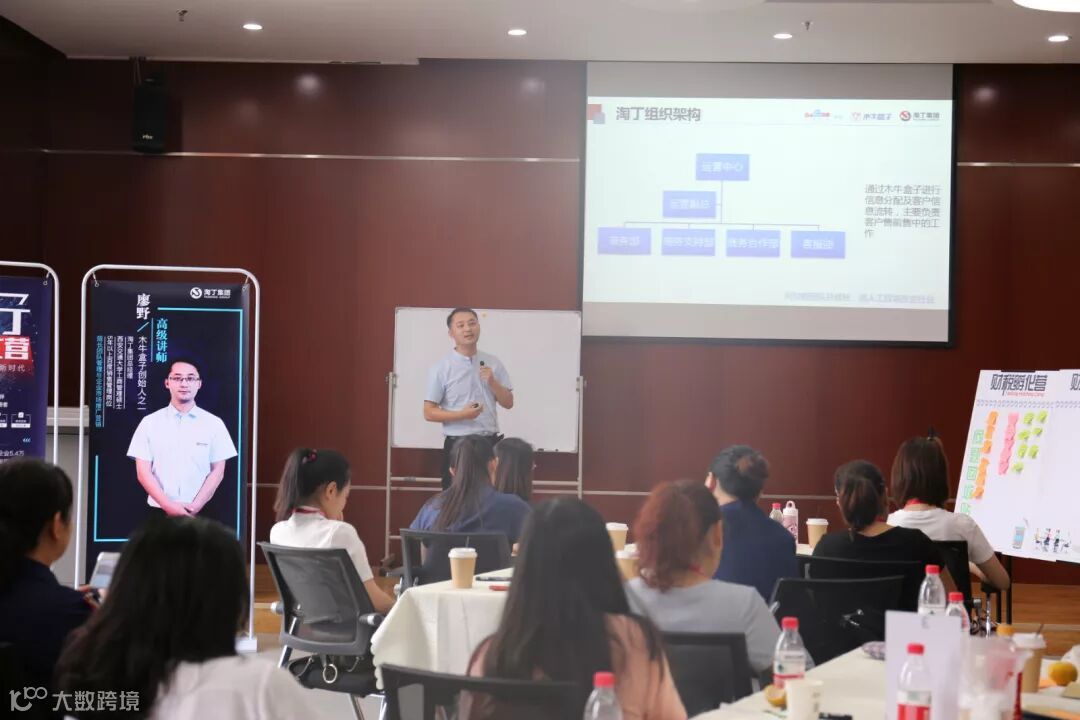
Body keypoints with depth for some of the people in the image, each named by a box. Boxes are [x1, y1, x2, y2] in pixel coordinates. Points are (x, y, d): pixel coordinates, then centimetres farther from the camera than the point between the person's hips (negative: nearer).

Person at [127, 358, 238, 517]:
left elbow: (217, 471, 2)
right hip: (159, 512, 0)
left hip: (200, 513, 0)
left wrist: (196, 506, -10)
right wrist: (168, 505, -12)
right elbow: (143, 472, 0)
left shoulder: (213, 424, 5)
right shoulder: (149, 423, 4)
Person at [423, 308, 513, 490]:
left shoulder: (493, 363, 7)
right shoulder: (441, 368, -5)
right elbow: (429, 413, -6)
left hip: (490, 443, 4)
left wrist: (492, 382, -9)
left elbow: (508, 403, 9)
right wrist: (461, 415, -20)